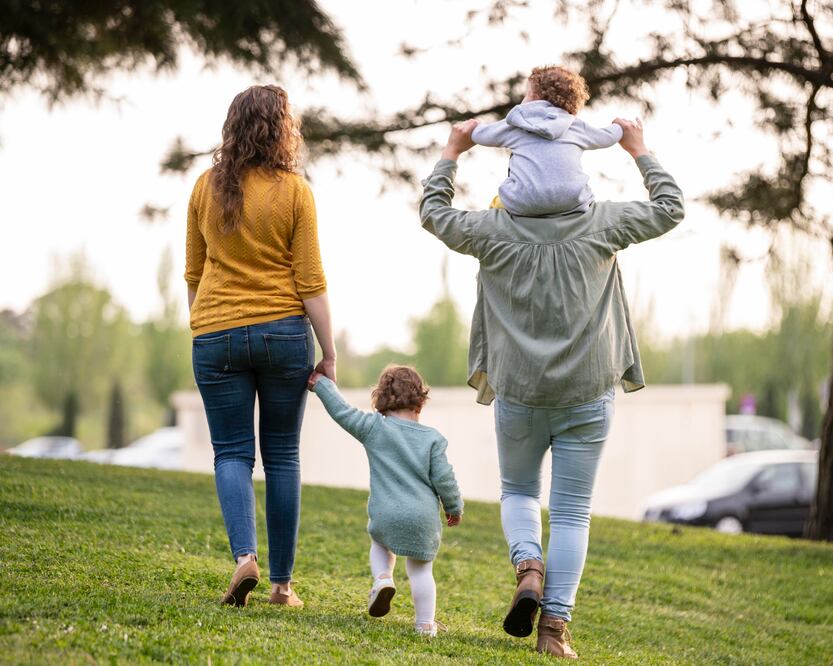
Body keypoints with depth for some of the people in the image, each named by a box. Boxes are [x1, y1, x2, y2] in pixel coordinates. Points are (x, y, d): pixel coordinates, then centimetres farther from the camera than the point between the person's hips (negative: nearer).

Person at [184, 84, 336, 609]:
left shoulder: (207, 187, 3)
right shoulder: (294, 192, -5)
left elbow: (194, 273, 10)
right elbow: (311, 282, -6)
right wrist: (329, 354, -1)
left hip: (217, 335, 1)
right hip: (284, 331, -1)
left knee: (232, 451, 6)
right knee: (282, 455, 7)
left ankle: (244, 554, -17)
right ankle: (282, 582, 9)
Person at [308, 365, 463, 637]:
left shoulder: (374, 428, 0)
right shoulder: (432, 438, 0)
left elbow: (342, 411, 5)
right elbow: (443, 479, 1)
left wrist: (321, 383, 18)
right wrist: (454, 508, 16)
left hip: (385, 515, 1)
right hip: (423, 518, -1)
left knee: (380, 543, 32)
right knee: (420, 570, 11)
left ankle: (382, 578, 6)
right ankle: (425, 623, 9)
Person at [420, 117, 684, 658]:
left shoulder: (495, 229, -2)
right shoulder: (601, 223, -3)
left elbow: (434, 213, 15)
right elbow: (670, 208, 10)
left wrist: (452, 154, 26)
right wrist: (640, 152, 21)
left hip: (518, 392, 0)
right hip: (587, 393, 0)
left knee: (518, 490, 22)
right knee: (571, 511, 4)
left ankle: (529, 566, -5)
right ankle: (555, 624, -1)